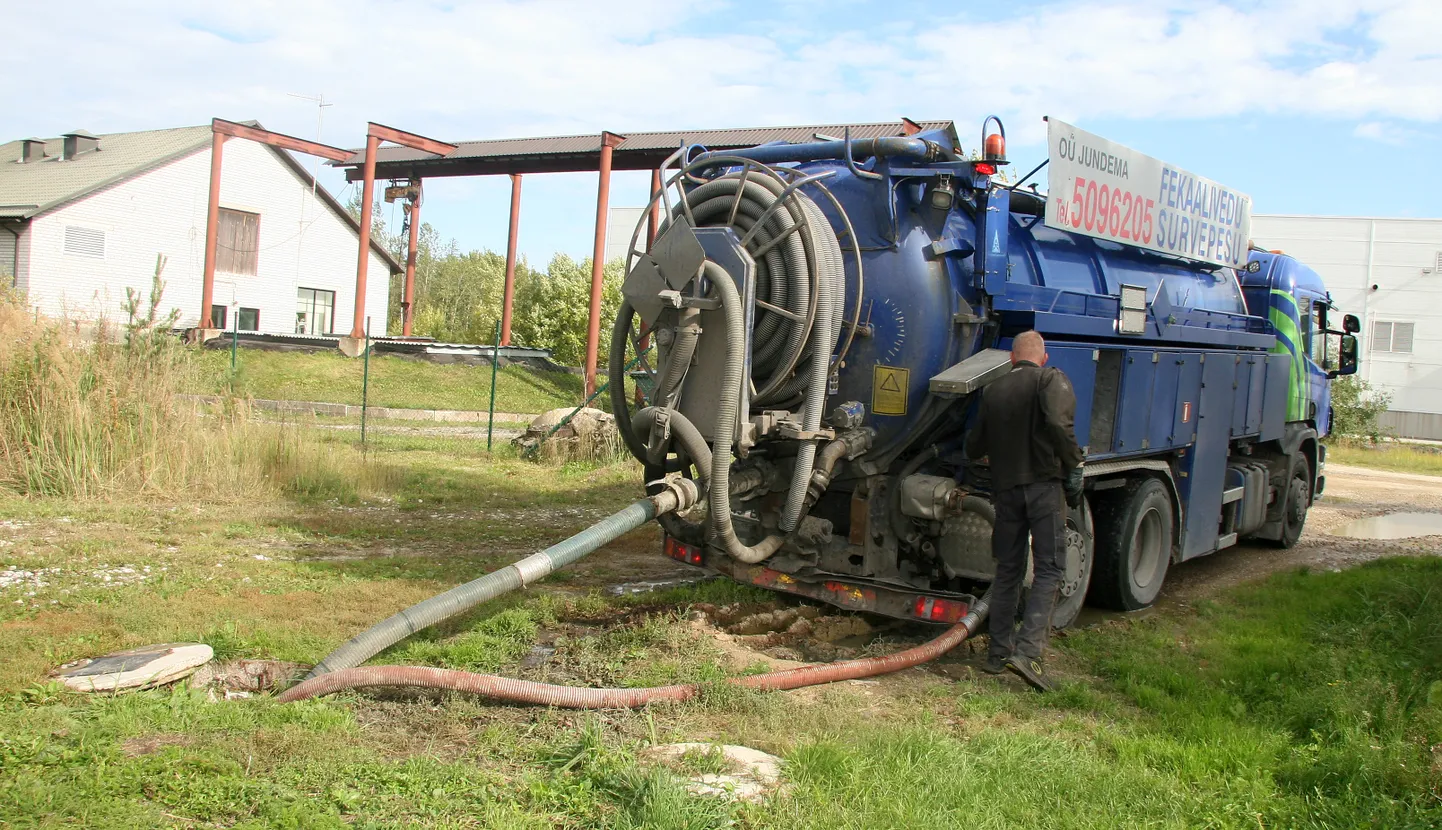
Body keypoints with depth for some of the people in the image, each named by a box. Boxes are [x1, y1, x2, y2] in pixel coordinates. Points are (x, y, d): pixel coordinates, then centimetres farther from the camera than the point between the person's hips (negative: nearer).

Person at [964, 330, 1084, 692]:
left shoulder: (994, 390, 14)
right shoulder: (1051, 379, -1)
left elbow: (974, 447, 18)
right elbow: (1058, 424, -20)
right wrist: (1074, 469, -11)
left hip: (1005, 487, 5)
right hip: (1044, 485, -5)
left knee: (1008, 570, 13)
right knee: (1048, 569, -3)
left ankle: (998, 652, 17)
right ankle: (1028, 650, -16)